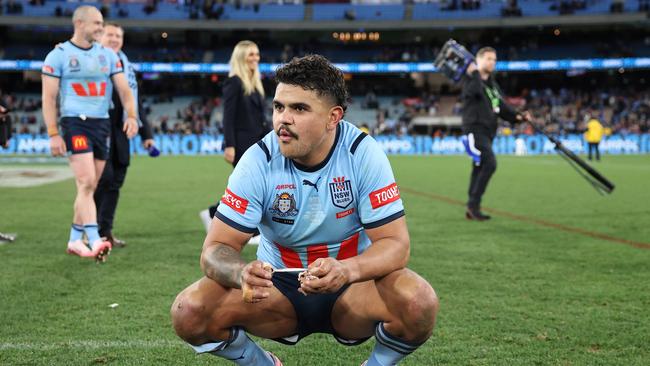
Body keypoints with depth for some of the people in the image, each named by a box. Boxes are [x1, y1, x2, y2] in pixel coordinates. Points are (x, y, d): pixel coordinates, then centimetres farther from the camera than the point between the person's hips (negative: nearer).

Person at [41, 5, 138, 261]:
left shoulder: (108, 55, 12)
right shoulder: (59, 55, -1)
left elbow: (124, 90, 9)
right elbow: (49, 98, -3)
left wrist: (131, 115, -10)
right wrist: (53, 134, -10)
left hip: (102, 124, 5)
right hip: (75, 123, -5)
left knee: (90, 187, 8)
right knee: (86, 183, -16)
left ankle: (75, 240, 18)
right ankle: (95, 241, -22)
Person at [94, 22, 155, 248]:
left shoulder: (127, 67, 17)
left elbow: (134, 102, 19)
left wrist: (146, 134, 15)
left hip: (119, 133, 6)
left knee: (115, 181, 5)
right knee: (104, 177, -11)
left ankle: (105, 231, 11)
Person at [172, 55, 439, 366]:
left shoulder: (363, 153, -16)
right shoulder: (258, 161, -14)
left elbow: (396, 244, -18)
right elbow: (216, 250, -15)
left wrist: (346, 270, -40)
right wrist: (242, 273, -40)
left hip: (352, 288, -1)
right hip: (278, 286, 1)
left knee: (419, 302, -32)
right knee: (189, 311, -24)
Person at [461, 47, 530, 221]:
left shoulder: (493, 84, 21)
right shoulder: (470, 78, -3)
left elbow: (502, 107, 18)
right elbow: (475, 91, -26)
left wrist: (517, 116, 4)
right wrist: (475, 74, -14)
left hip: (487, 131, 8)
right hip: (475, 129, -8)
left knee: (479, 168, 9)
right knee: (489, 163, -21)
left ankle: (472, 209, 15)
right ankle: (473, 204, -17)